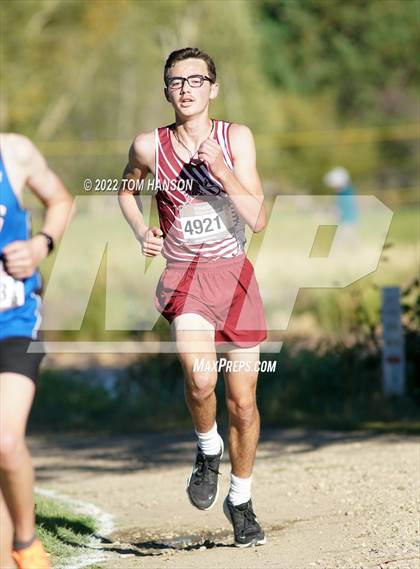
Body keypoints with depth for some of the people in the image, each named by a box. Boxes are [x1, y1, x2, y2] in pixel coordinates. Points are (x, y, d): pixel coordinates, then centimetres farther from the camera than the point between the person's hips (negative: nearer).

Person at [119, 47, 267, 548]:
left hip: (234, 273, 1)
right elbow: (126, 189, 20)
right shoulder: (149, 146, -2)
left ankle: (240, 499, 29)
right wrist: (141, 233, 2)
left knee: (243, 402, 6)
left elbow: (257, 219, -8)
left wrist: (223, 172, -21)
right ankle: (208, 450, 4)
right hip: (183, 277, -1)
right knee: (200, 378, -28)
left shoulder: (236, 139, -3)